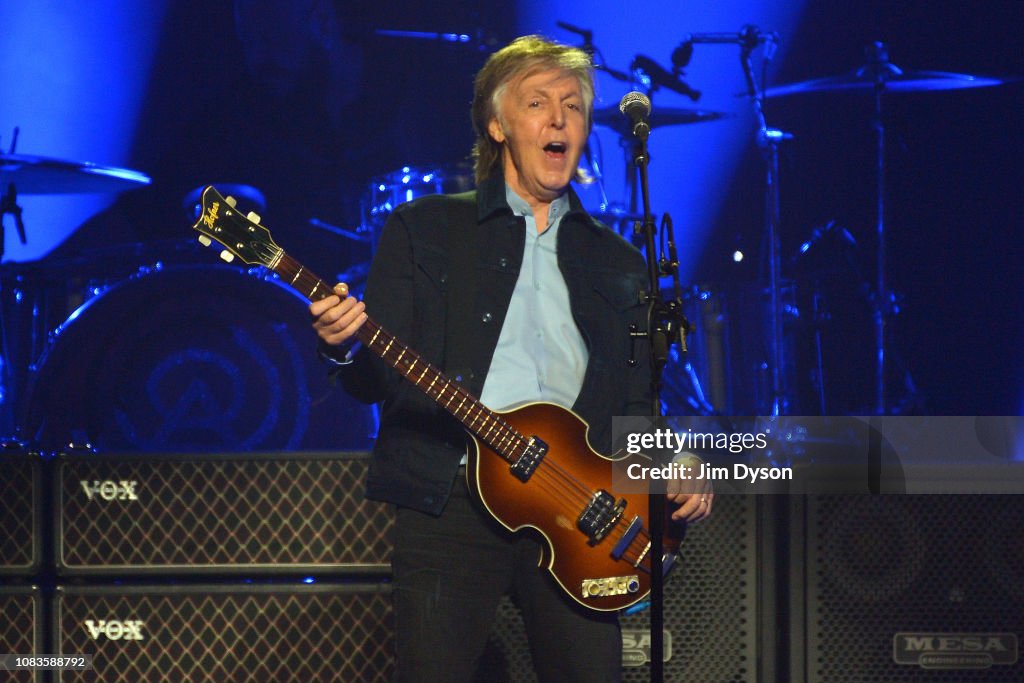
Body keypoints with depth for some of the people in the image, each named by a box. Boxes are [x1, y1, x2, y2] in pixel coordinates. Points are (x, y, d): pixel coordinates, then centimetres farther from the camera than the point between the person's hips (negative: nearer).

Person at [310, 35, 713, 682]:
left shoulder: (618, 261, 18)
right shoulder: (423, 229, 9)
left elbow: (636, 403, 18)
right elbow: (379, 379, 3)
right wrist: (345, 348, -20)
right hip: (449, 502, -2)